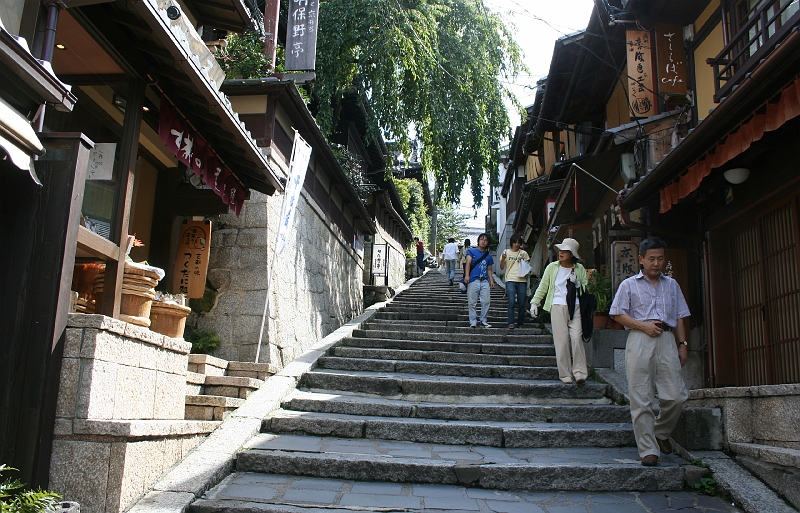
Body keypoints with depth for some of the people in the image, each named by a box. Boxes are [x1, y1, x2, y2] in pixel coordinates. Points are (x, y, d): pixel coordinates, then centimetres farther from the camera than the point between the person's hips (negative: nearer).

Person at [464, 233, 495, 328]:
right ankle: (473, 322, 6)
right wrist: (467, 276, -19)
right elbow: (468, 263, -5)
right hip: (473, 281, -4)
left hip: (485, 281, 4)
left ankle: (483, 321, 11)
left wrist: (491, 280, 9)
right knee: (472, 303, -1)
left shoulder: (488, 256, 19)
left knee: (486, 302, 0)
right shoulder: (472, 251, 7)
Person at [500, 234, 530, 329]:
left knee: (521, 304, 1)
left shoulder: (523, 253, 14)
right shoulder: (506, 252, 11)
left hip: (522, 280, 2)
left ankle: (520, 324, 10)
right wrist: (503, 259, -10)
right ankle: (511, 323, -14)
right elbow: (502, 267, 8)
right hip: (510, 280, -2)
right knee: (511, 302, -15)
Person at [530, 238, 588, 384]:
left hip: (575, 307, 0)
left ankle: (579, 372, -3)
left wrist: (577, 283, -5)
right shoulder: (552, 267, 9)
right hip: (557, 306, 0)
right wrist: (534, 302, 8)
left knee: (576, 338, -11)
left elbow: (586, 289, 14)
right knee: (561, 340, -3)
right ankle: (565, 375, 3)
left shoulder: (579, 269, 10)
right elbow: (542, 286, 14)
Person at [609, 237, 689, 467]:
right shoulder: (629, 285, 10)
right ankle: (648, 450, 1)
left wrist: (682, 343, 10)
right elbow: (618, 314, 3)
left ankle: (661, 433, 21)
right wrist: (643, 325, -9)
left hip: (667, 340, 3)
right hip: (640, 340, -3)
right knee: (641, 400, -5)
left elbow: (679, 316, 19)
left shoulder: (672, 285, 21)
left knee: (676, 395, -6)